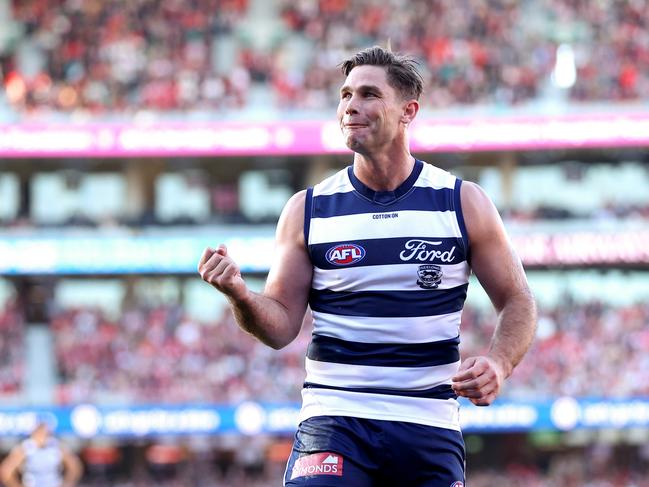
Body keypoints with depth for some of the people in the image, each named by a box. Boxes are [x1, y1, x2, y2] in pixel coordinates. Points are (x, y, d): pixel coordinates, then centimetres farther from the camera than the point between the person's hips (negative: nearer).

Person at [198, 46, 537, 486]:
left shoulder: (463, 202, 4)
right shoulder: (308, 210, 4)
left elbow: (517, 301, 9)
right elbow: (281, 325, 4)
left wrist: (498, 364, -11)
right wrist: (241, 295, -17)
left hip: (430, 428, 1)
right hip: (334, 421, -1)